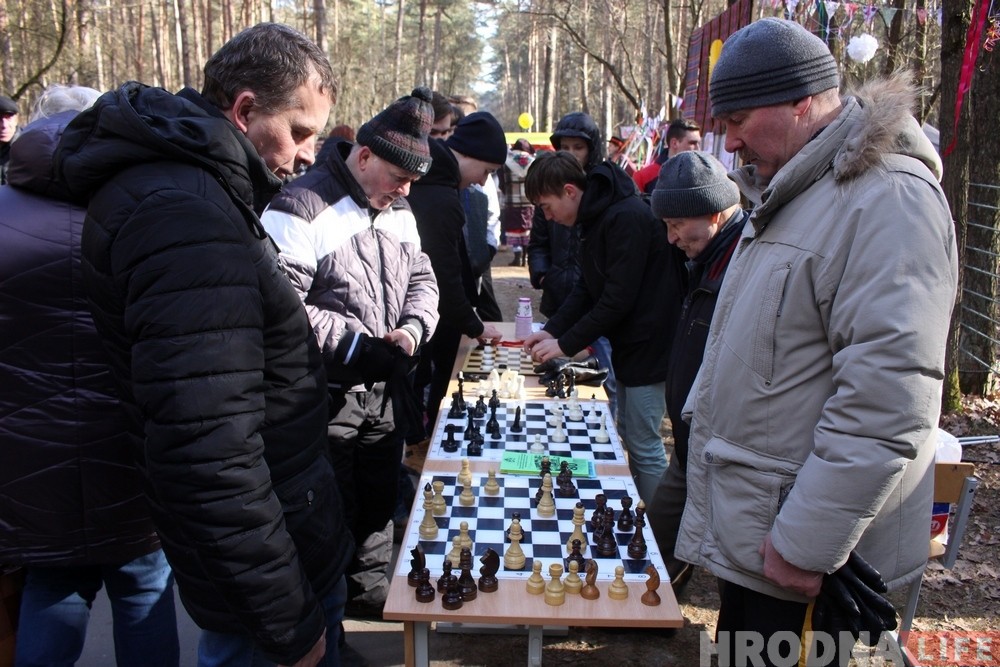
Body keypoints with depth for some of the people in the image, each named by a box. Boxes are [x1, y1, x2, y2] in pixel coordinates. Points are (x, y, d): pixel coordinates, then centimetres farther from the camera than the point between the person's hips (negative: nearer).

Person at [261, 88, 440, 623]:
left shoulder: (398, 210, 9)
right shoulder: (303, 207, -17)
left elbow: (420, 279, 17)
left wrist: (413, 326, -5)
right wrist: (353, 343, -21)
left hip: (384, 392, 8)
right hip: (327, 395, -7)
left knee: (378, 504, 20)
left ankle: (372, 599, 39)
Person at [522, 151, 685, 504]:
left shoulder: (627, 218, -23)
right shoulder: (595, 218, 8)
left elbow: (618, 298, -24)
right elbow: (587, 288, 12)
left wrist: (566, 344, -17)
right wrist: (552, 329, 1)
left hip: (647, 346, -10)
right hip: (627, 344, 10)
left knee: (644, 444, -2)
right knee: (629, 435, 17)